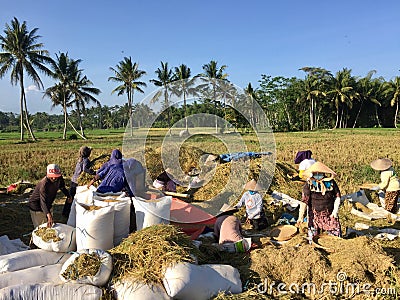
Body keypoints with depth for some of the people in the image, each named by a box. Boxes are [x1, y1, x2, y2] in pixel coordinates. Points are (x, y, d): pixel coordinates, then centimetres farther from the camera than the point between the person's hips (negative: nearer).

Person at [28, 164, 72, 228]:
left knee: (51, 225, 17)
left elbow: (62, 186, 10)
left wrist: (68, 196, -3)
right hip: (37, 206, -7)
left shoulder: (59, 179, -15)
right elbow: (43, 202, -45)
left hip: (48, 205, 7)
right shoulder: (44, 184, -35)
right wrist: (48, 215, -58)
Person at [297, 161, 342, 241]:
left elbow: (337, 196, 4)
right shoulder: (309, 184, -12)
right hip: (314, 215, -1)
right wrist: (301, 216, -18)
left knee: (336, 237, 4)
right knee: (313, 237, 8)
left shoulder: (331, 182, -7)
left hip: (329, 215, 1)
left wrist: (335, 212, -4)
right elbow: (304, 201, -13)